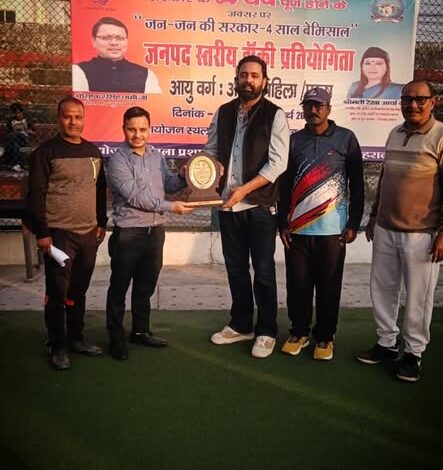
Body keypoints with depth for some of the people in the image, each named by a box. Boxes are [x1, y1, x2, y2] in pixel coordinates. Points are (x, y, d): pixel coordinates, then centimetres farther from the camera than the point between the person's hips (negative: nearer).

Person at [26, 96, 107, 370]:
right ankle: (57, 347, 14)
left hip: (89, 234, 5)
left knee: (79, 290, 14)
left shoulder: (93, 152, 11)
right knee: (58, 293, 2)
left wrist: (102, 222, 14)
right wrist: (41, 232, -13)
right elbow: (36, 195, -9)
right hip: (59, 234, -5)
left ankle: (76, 338, 27)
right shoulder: (47, 152, -6)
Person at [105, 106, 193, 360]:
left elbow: (169, 183, 17)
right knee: (119, 288, 7)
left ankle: (141, 330, 33)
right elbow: (135, 197, -18)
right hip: (129, 233, -6)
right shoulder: (119, 160, -10)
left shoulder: (156, 155, 8)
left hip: (155, 230, 6)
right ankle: (117, 338, 21)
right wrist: (171, 206, -17)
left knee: (146, 286, 17)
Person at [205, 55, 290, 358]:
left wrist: (244, 189, -19)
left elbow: (277, 163, -13)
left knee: (263, 270, 3)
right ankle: (241, 325, 30)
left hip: (260, 206, -5)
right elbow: (212, 151, 14)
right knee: (235, 268, 14)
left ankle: (266, 332, 19)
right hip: (228, 205, 5)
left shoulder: (275, 115, -6)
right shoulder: (223, 113, 10)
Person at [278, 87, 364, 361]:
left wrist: (354, 223, -3)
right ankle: (299, 332, 24)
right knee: (298, 284, 7)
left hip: (332, 229, -2)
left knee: (329, 286, 6)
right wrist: (283, 223, 4)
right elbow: (285, 185, 9)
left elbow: (357, 183, 1)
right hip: (298, 229, 2)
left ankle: (325, 336, 22)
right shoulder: (294, 141, 8)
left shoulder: (346, 138, 1)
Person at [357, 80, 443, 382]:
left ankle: (414, 353, 21)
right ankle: (387, 343, 29)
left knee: (418, 297, 4)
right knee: (382, 289, 13)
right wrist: (374, 216, 19)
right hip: (385, 230, 6)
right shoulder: (395, 134, 12)